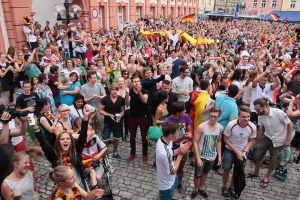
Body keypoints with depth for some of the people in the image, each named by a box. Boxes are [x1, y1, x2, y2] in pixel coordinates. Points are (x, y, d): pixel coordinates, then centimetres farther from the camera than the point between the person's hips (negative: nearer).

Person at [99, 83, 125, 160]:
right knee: (105, 140, 1)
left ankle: (115, 152, 38)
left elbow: (123, 110, 3)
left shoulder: (121, 99, -4)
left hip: (118, 123, 3)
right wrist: (109, 115, -21)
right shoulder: (105, 99, -10)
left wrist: (120, 116, -19)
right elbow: (100, 110, -7)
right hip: (107, 123, -2)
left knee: (116, 138, 18)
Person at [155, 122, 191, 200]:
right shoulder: (164, 153, -43)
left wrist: (180, 149, -13)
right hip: (167, 183, -8)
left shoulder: (163, 139, -16)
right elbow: (173, 171, -28)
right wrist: (180, 154, -27)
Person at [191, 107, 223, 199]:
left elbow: (219, 142, 6)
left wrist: (219, 156, 5)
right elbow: (195, 142, -18)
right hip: (201, 156, -4)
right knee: (198, 175, 9)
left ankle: (201, 188, 46)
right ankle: (196, 189, 37)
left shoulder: (220, 128, -9)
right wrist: (198, 158, -20)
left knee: (205, 173, 23)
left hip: (212, 156, 4)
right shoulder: (201, 127, -23)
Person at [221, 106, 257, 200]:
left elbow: (250, 141, -3)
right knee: (227, 169, 4)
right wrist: (237, 152, -17)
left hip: (243, 151, 2)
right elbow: (226, 139, -14)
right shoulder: (231, 125, -28)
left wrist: (244, 152, -16)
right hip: (230, 150, -2)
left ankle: (232, 188, 39)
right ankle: (224, 188, 31)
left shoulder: (252, 127, -21)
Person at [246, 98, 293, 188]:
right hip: (267, 137, 4)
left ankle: (266, 177, 31)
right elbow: (260, 130, -1)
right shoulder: (260, 116, -14)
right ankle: (255, 172, 29)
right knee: (257, 154, 2)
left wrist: (288, 140, -14)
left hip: (278, 140, -3)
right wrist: (256, 144, 6)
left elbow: (290, 124, -15)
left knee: (274, 161, 6)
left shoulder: (278, 113, -30)